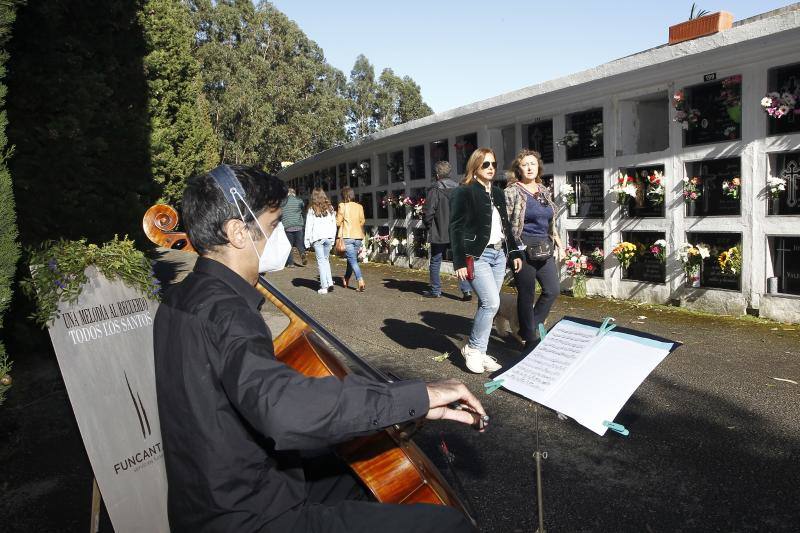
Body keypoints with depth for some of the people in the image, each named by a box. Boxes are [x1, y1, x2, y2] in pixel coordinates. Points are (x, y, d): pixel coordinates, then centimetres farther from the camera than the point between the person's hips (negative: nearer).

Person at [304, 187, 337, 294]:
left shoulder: (312, 210, -4)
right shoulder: (330, 208, 7)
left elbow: (308, 227, -3)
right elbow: (334, 224, 10)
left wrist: (307, 241, 2)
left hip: (317, 238, -3)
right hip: (329, 237, 3)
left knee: (321, 261, 1)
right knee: (326, 259, 16)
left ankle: (324, 287, -1)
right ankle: (330, 283, 7)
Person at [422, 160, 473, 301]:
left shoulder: (434, 190, -13)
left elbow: (428, 213, -14)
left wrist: (429, 227, 2)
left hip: (440, 233, -4)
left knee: (435, 262, 11)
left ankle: (435, 290, 20)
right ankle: (466, 290, -2)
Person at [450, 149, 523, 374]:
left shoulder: (498, 193, 16)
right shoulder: (463, 192, -6)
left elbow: (506, 225, 22)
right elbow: (456, 229, -11)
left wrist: (514, 252, 17)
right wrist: (460, 262, -17)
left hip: (499, 254, 7)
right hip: (477, 256, -7)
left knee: (487, 304, 8)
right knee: (491, 302, -14)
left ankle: (479, 352, 17)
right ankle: (473, 348, 4)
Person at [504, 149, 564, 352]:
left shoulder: (544, 190, 15)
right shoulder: (512, 192, -6)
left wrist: (558, 243, 15)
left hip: (545, 249, 7)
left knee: (552, 291, 7)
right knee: (527, 295, 1)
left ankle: (531, 327, 25)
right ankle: (531, 339, 16)